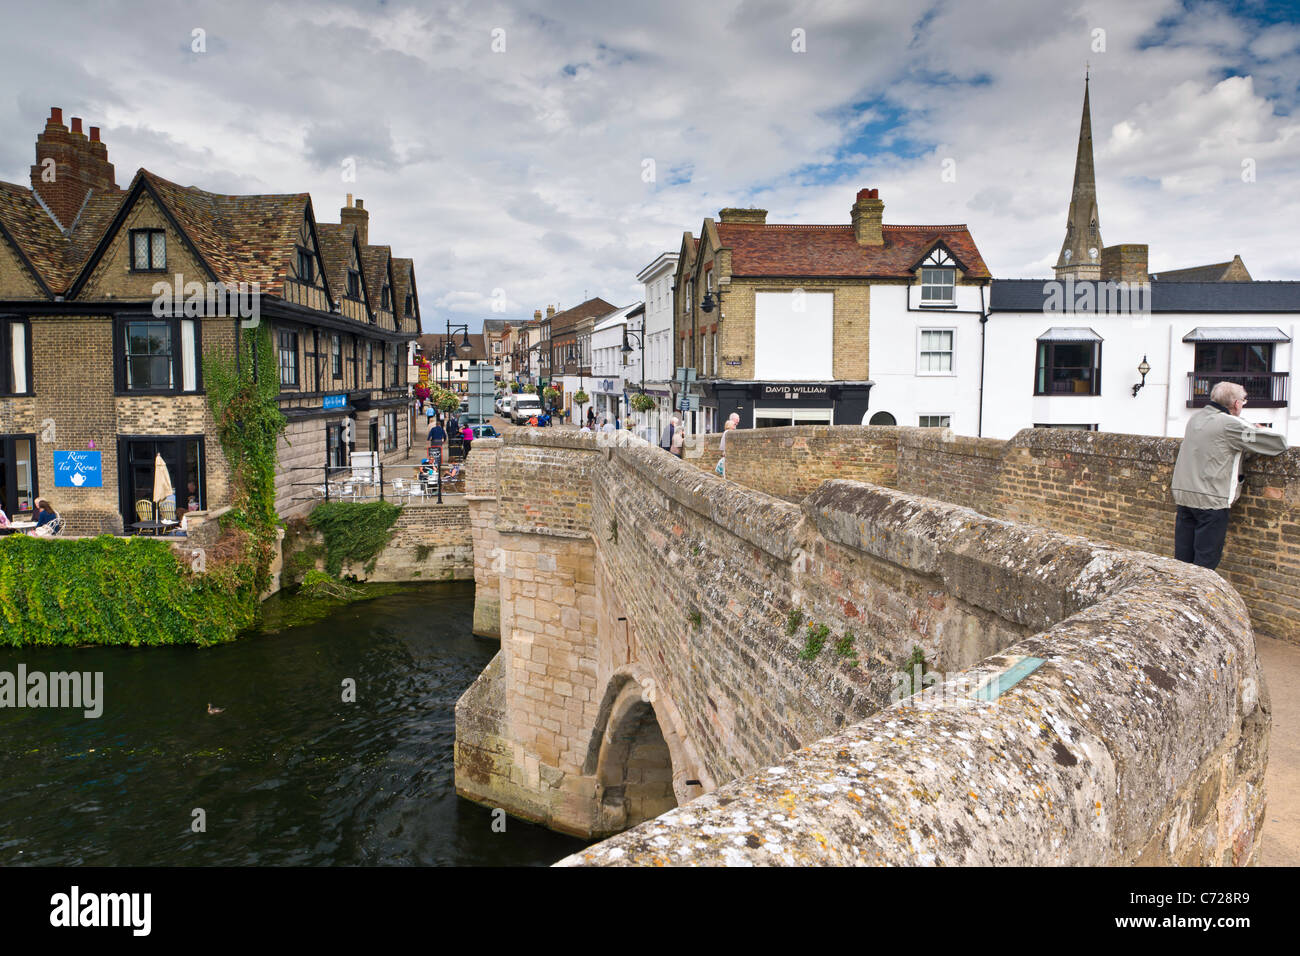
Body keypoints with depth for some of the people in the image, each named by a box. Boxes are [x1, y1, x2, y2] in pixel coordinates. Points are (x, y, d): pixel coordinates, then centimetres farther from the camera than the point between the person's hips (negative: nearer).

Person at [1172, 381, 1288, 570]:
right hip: (1211, 500, -7)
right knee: (1206, 561, -1)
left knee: (1182, 558, 10)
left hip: (1183, 495, 7)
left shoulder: (1195, 419, 10)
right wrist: (1259, 430, 14)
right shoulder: (1230, 425, -11)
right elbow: (1279, 442, -6)